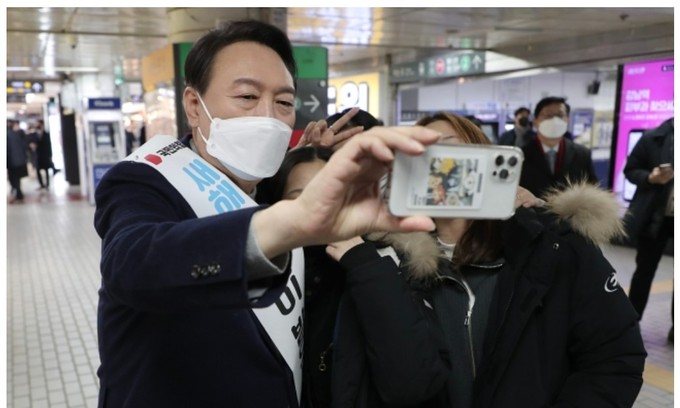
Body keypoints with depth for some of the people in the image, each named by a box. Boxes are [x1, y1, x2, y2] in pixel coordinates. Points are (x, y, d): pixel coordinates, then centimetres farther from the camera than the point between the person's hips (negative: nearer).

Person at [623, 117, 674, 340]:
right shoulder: (654, 138, -4)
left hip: (672, 216, 1)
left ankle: (675, 326, 23)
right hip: (653, 217, -1)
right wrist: (650, 178, -19)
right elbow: (630, 170, 0)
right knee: (645, 270, 10)